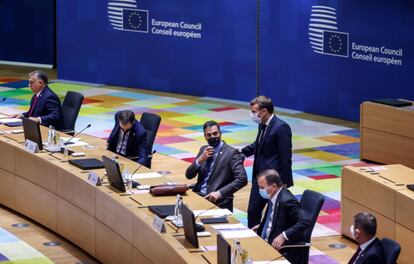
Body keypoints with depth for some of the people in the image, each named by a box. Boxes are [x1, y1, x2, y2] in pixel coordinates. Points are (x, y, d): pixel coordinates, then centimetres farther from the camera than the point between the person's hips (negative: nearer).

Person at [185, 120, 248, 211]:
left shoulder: (231, 153, -5)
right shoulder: (203, 150, 15)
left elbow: (242, 179, -16)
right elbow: (189, 175, 12)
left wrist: (220, 193, -24)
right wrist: (200, 159, -6)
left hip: (218, 202, -5)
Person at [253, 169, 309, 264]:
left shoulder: (286, 200, -22)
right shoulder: (273, 197, 6)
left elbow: (305, 222, -28)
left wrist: (283, 236, -31)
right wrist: (261, 226, 10)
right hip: (269, 242, 9)